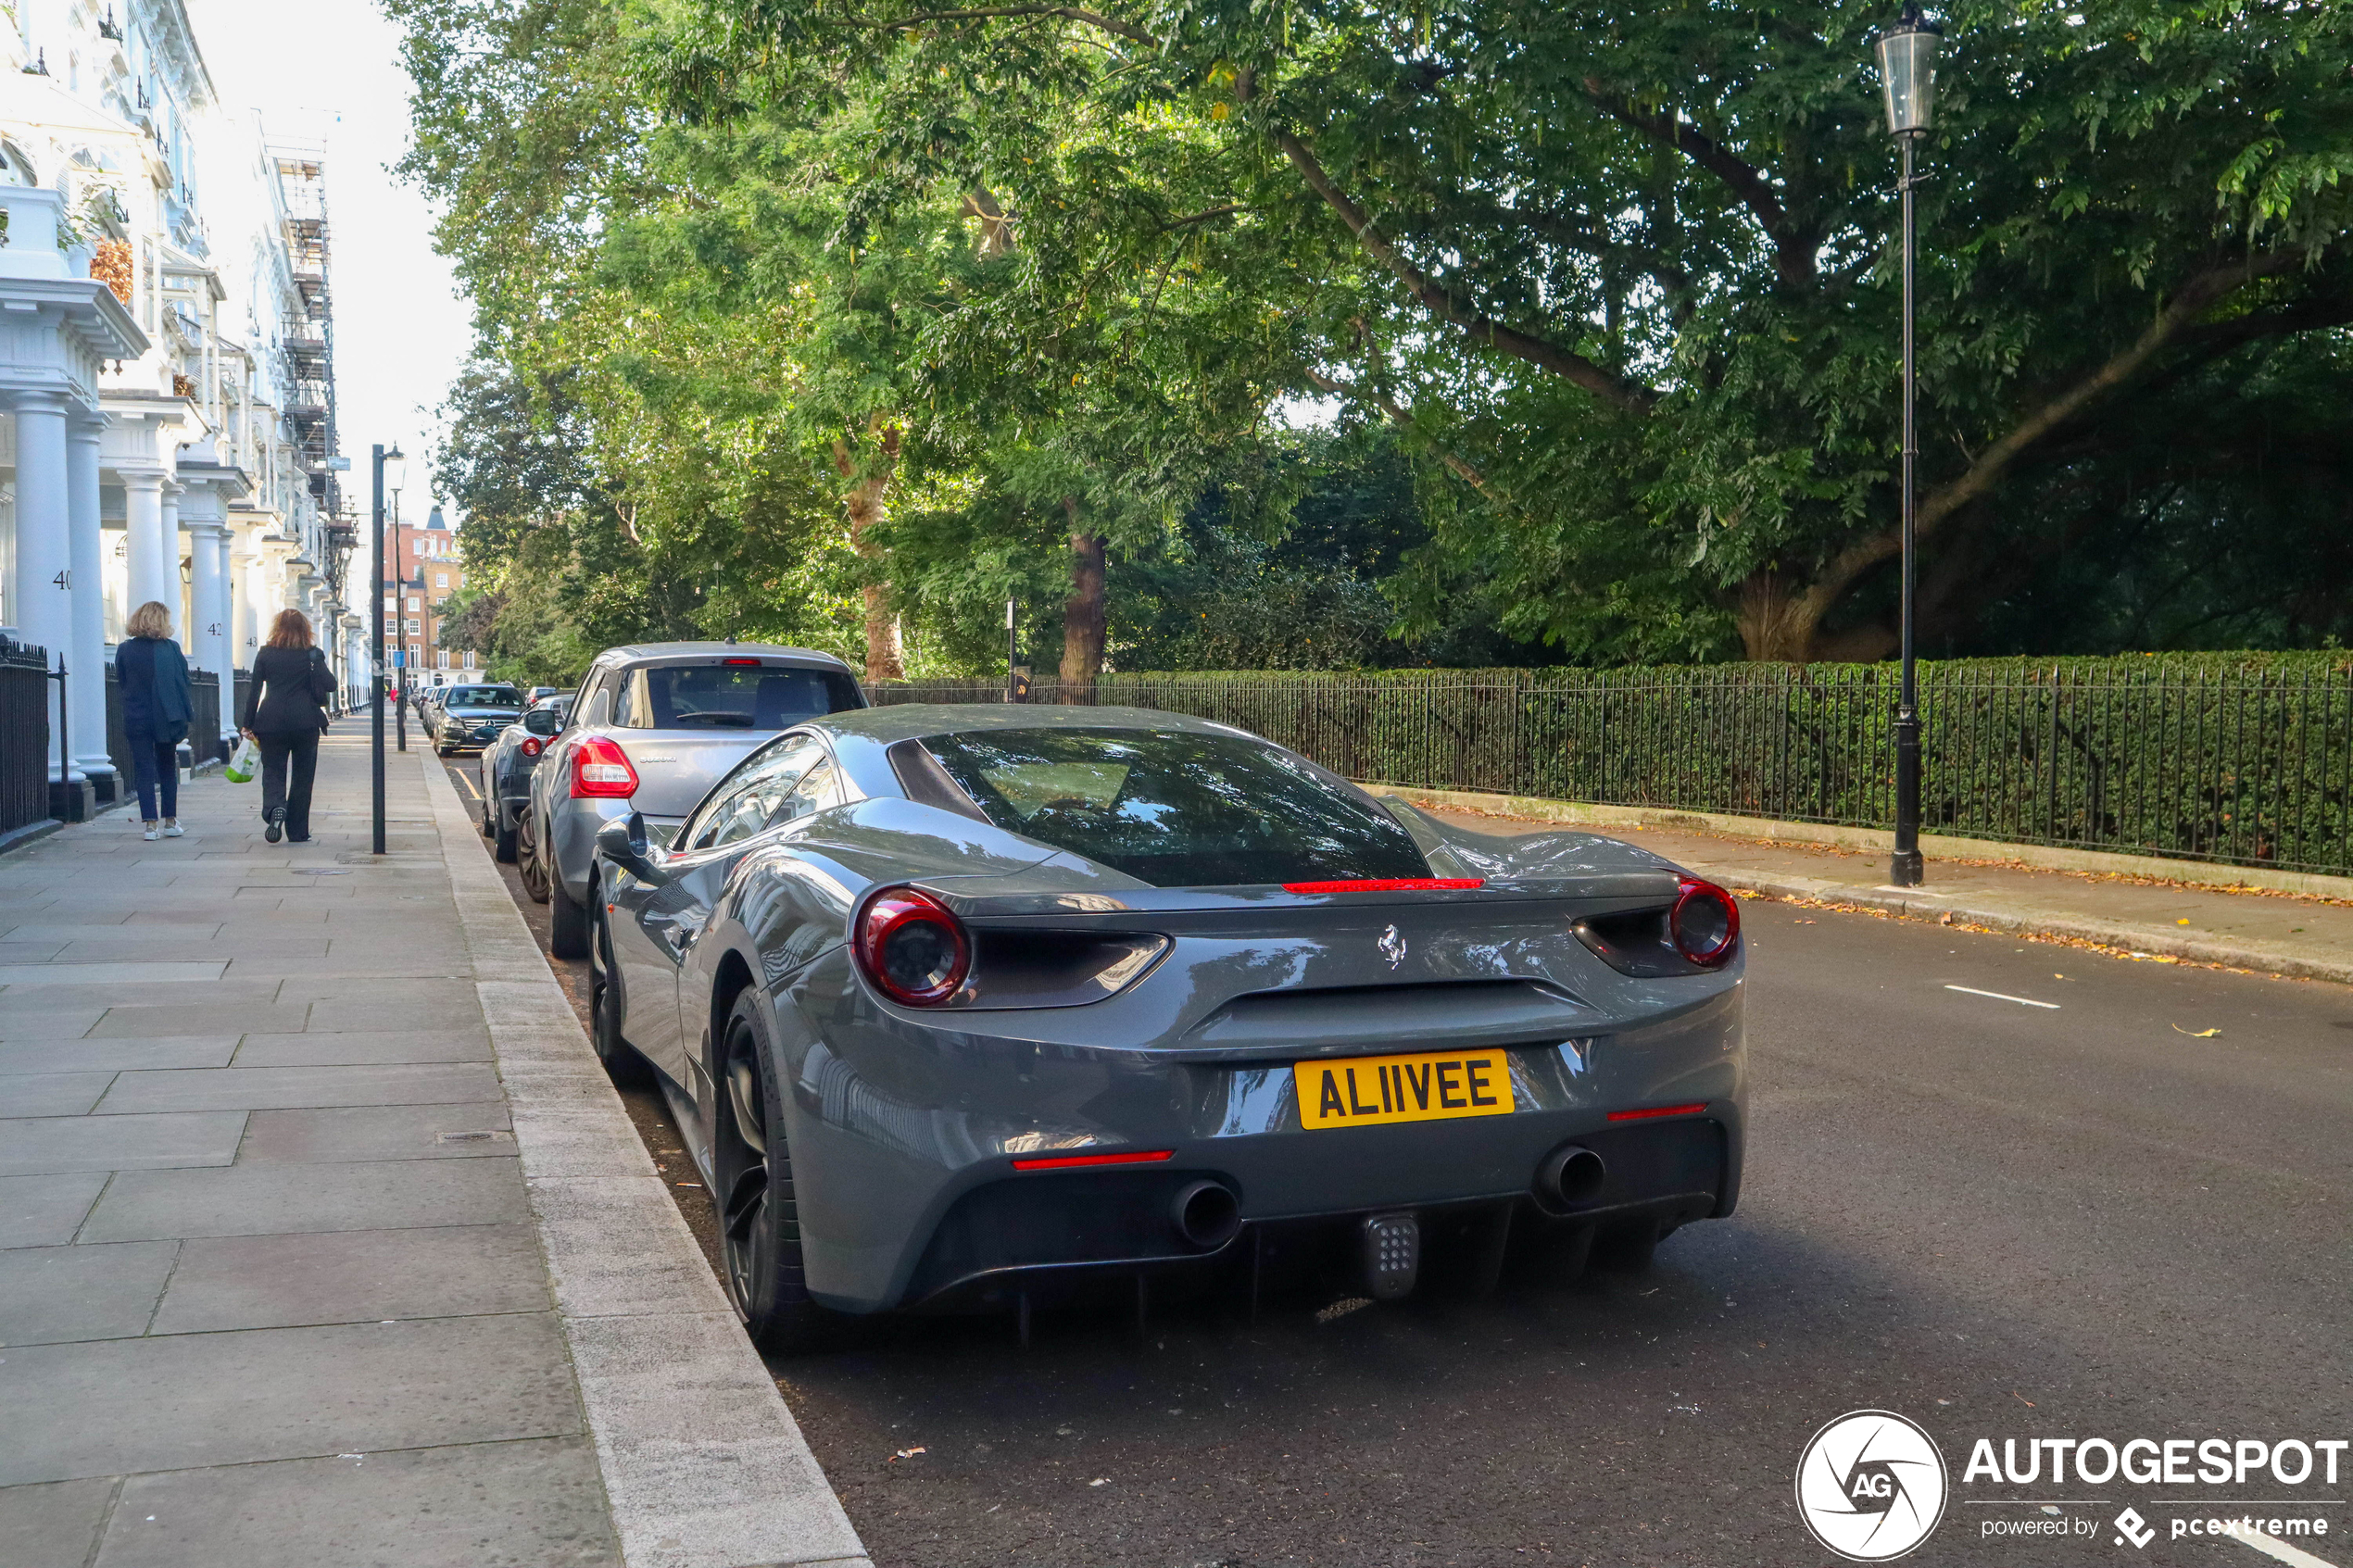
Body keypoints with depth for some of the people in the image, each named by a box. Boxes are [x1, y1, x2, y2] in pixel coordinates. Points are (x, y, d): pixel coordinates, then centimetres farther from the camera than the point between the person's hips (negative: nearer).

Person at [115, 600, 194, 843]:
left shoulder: (124, 650, -4)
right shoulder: (171, 649, -7)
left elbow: (121, 683, 5)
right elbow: (184, 684, -3)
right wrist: (187, 714, 4)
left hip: (136, 720, 0)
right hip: (166, 719, 0)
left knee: (144, 771, 3)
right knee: (168, 769, 13)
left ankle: (149, 823, -2)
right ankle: (170, 821, 16)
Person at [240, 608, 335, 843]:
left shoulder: (265, 654, 3)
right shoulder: (312, 654, 0)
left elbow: (254, 690, 2)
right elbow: (331, 685, -4)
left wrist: (248, 724, 7)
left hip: (271, 721, 0)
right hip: (305, 722, 0)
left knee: (273, 771, 9)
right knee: (302, 775, 9)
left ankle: (275, 807, -23)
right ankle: (298, 831, 12)